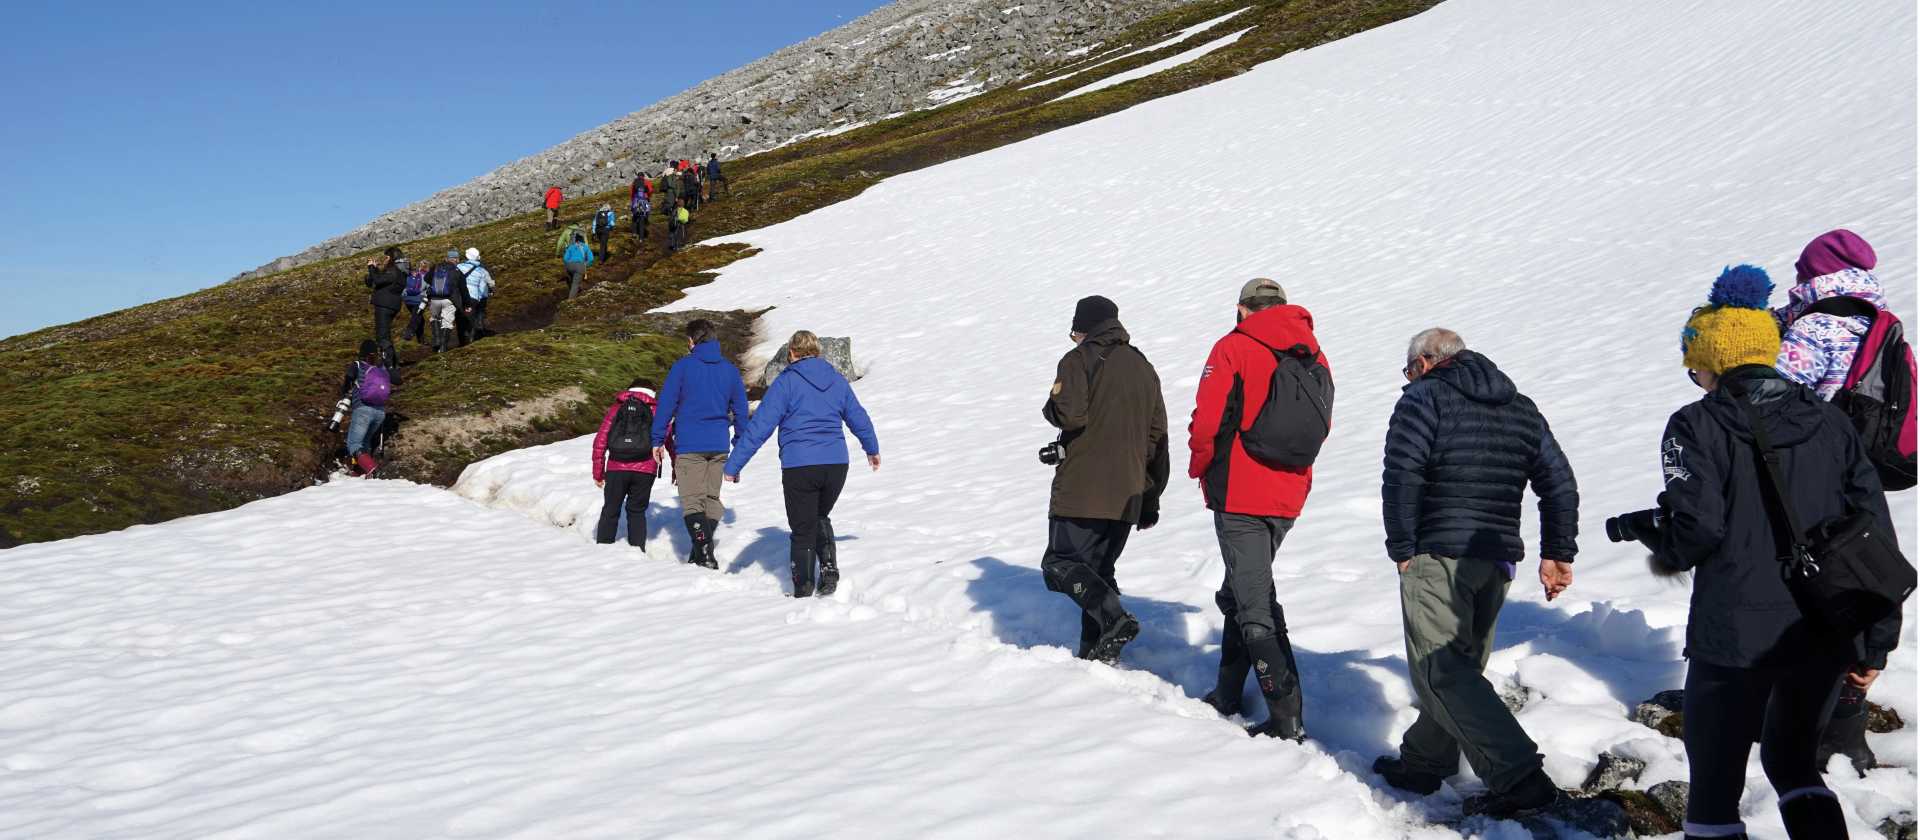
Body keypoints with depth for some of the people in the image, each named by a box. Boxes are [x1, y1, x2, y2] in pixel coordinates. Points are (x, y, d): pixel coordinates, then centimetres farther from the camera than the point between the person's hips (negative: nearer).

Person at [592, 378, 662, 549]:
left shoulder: (616, 408, 13)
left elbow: (600, 441, 8)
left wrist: (598, 473, 12)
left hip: (616, 469, 1)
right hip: (645, 471, 0)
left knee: (610, 511, 13)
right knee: (637, 512, 12)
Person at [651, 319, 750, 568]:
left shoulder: (683, 366, -5)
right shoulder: (730, 369, 7)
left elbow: (666, 404, -6)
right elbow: (741, 409, 12)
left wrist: (658, 440, 1)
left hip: (689, 445, -4)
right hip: (719, 445, 4)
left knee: (692, 500, -3)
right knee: (712, 497, 14)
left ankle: (704, 555, -15)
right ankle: (704, 553, 19)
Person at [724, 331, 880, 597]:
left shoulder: (786, 381, -4)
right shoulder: (837, 380, 11)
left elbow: (759, 426, -9)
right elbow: (858, 418, 24)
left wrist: (733, 465, -6)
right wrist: (872, 449, 42)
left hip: (799, 468, -4)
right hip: (836, 464, 4)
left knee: (803, 530, 7)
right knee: (820, 518, 26)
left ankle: (803, 592, 10)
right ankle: (829, 569, 7)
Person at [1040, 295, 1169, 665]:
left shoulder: (1079, 360, -4)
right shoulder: (1144, 368, 17)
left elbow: (1070, 415, -20)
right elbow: (1157, 437, 16)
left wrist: (1051, 409, 5)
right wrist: (1150, 499, 21)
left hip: (1082, 489, -7)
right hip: (1127, 495, 7)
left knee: (1060, 563, -3)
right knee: (1099, 569, 15)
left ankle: (1114, 618, -22)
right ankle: (1098, 651, 9)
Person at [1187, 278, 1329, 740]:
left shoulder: (1234, 348, -10)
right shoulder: (1314, 356, 8)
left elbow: (1206, 421, -14)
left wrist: (1200, 467, 3)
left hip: (1240, 495, -7)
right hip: (1289, 497, 7)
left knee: (1254, 607, -4)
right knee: (1241, 591, 22)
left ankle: (1287, 717, -9)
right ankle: (1227, 694, 31)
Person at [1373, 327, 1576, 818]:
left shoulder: (1425, 397, -4)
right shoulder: (1520, 408, 17)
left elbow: (1401, 477, -16)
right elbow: (1560, 483, 14)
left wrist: (1402, 549, -9)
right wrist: (1558, 554, 16)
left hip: (1437, 555, -8)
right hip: (1497, 559, 8)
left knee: (1442, 670, -9)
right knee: (1458, 664, 18)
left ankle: (1518, 776, -19)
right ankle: (1422, 761, 30)